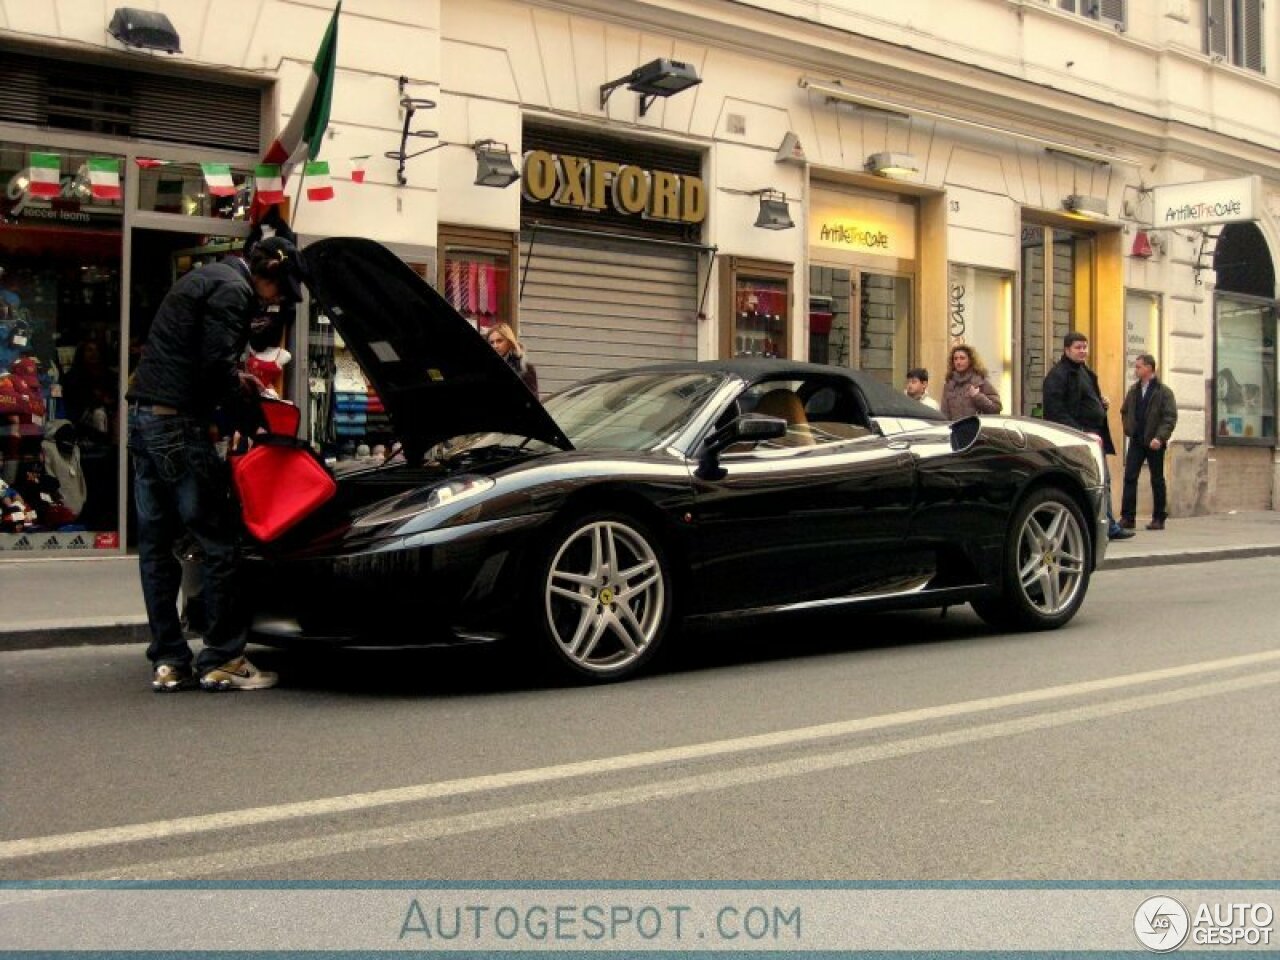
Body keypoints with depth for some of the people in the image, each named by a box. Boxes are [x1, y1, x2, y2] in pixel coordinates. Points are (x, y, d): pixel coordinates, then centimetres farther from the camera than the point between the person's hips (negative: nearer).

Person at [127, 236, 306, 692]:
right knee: (218, 543, -4)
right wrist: (240, 405, -4)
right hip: (179, 422, -11)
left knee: (156, 543, 9)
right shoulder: (234, 289, -8)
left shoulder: (202, 279, 23)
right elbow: (214, 362, -18)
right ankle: (222, 659, 0)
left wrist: (234, 378, 20)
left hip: (143, 416, 11)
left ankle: (168, 661, 14)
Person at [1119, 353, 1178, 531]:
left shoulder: (1164, 392, -6)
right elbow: (1124, 412, 22)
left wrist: (1160, 437, -22)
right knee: (1129, 478, -3)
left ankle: (1159, 518, 11)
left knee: (1157, 481, 5)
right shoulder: (1133, 390, 10)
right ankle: (1127, 517, -2)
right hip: (1136, 442, 4)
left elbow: (1170, 418, -12)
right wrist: (1128, 429, 8)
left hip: (1154, 443, -4)